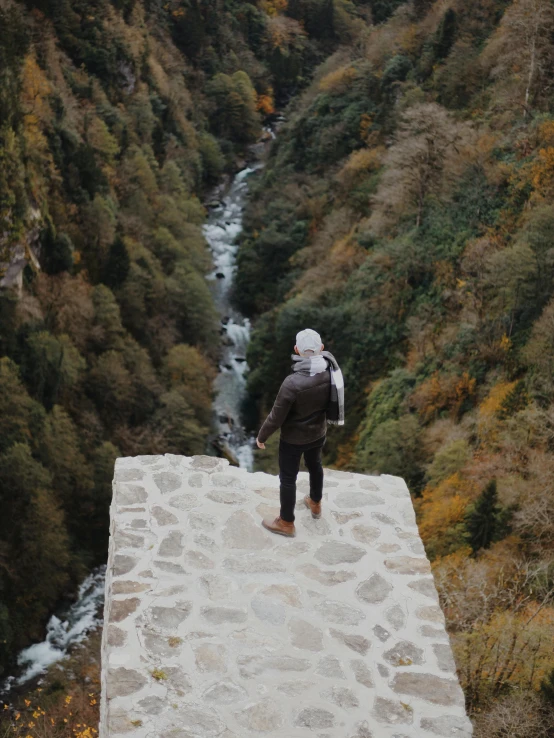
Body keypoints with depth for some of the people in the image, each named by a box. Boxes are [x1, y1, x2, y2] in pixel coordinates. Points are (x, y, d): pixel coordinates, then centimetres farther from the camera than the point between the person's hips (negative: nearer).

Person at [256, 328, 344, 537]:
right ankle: (315, 504, 55)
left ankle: (286, 523, 32)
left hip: (293, 439, -6)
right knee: (315, 466, 31)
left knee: (288, 478, 14)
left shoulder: (293, 383, -36)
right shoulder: (331, 371, -21)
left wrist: (261, 436, -8)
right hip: (318, 433, 6)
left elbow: (276, 416, -23)